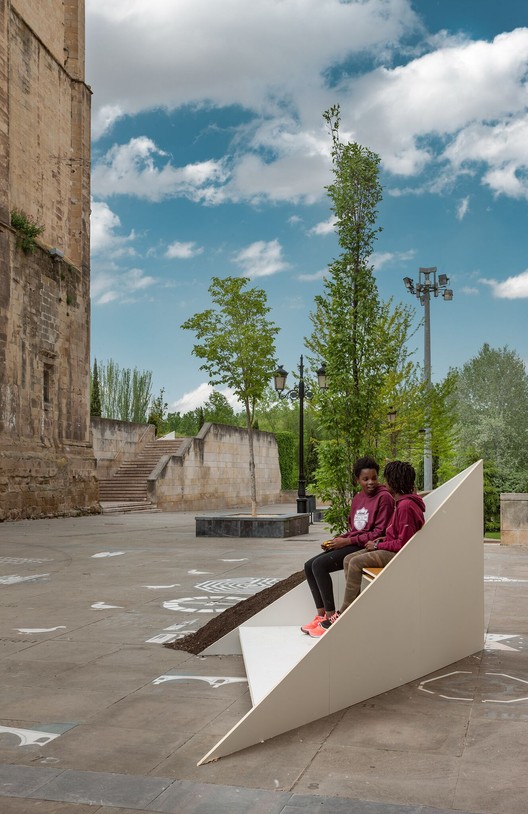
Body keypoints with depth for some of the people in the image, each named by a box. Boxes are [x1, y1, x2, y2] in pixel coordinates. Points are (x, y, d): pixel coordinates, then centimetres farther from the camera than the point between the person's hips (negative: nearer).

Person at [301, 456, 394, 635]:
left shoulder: (384, 497, -11)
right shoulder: (358, 498, 15)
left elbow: (379, 532, -15)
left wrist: (347, 541, -16)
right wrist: (337, 540, 1)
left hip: (366, 547, -9)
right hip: (351, 544, 9)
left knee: (319, 565, -22)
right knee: (309, 566, -2)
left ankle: (331, 617, -13)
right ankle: (321, 614, 1)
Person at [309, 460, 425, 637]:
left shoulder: (406, 506, -20)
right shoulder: (402, 501, 13)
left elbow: (403, 543, -22)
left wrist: (378, 545, -12)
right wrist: (384, 539, 8)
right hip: (393, 549, 11)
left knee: (356, 563, -20)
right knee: (348, 559, 0)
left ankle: (343, 614, -10)